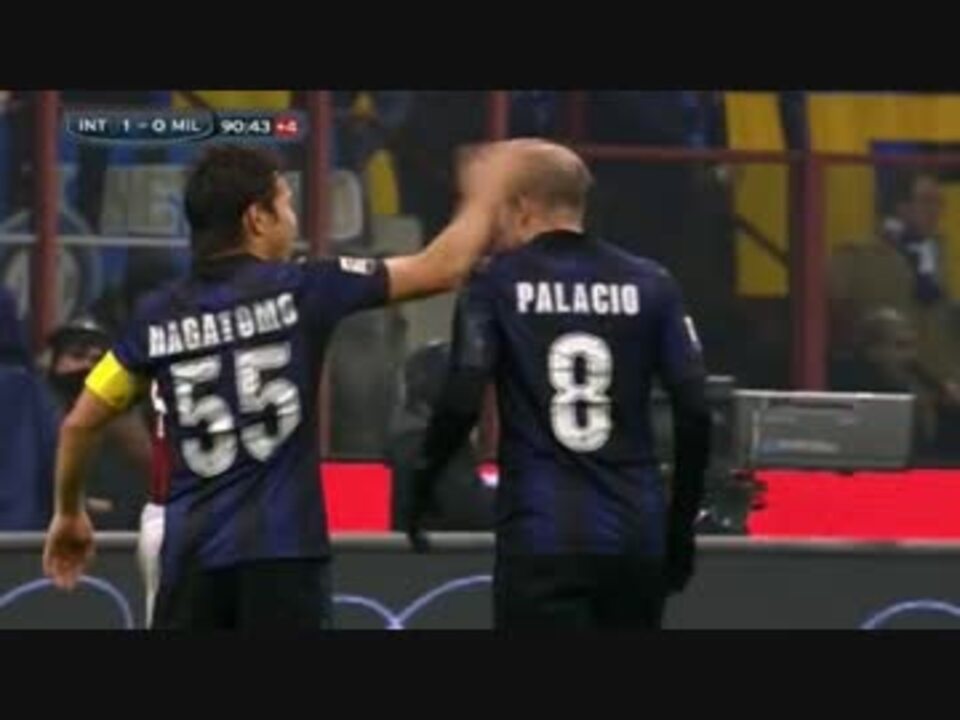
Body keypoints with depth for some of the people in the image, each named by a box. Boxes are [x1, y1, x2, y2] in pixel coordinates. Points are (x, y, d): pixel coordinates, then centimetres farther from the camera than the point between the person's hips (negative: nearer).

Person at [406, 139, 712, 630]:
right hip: (636, 535, 3)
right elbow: (694, 411, 2)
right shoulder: (649, 285, 7)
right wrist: (681, 525, 12)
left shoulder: (497, 285, -1)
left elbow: (461, 402, -11)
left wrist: (423, 481, 6)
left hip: (542, 537, -3)